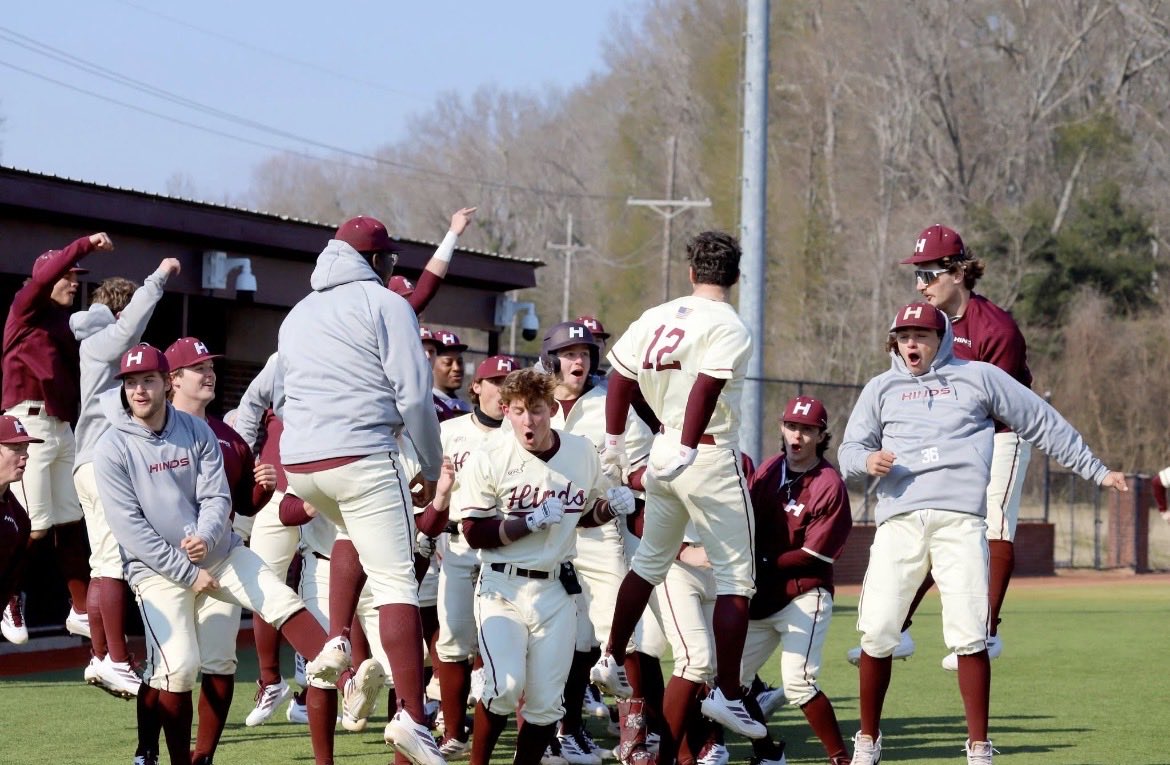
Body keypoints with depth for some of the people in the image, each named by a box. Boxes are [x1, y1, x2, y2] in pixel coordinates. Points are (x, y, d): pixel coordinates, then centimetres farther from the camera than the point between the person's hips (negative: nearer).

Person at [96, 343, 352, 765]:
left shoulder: (197, 431, 0)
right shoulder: (112, 448, -10)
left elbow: (217, 498, -1)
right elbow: (128, 526, -14)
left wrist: (204, 539, -25)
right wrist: (188, 573, -16)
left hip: (219, 553, 4)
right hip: (158, 568, -4)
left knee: (284, 602, -16)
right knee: (178, 666, -18)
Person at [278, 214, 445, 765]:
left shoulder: (297, 316, 21)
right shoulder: (384, 304, 1)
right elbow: (413, 394, -6)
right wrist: (432, 467, 5)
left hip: (298, 463, 7)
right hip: (361, 458, -6)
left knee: (355, 534, 35)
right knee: (396, 584, -8)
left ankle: (337, 641, 17)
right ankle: (411, 716, -20)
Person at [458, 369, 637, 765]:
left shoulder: (582, 452, 3)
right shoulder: (487, 461, -10)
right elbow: (475, 534, -9)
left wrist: (612, 506, -2)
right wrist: (531, 522, -19)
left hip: (556, 590, 4)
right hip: (503, 588, -4)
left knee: (546, 700, 1)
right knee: (506, 686, -20)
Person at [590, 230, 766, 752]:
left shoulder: (656, 318, 7)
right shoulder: (729, 328, -12)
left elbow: (621, 377, 10)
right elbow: (705, 389, -26)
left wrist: (614, 442, 18)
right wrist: (685, 450, -33)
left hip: (664, 452, 7)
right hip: (710, 456, -7)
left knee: (650, 560, 24)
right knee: (735, 575, -1)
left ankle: (612, 660, 29)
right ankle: (727, 694, -6)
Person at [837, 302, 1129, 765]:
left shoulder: (980, 378, 15)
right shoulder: (881, 388, 20)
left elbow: (1044, 425, 18)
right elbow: (849, 451, 18)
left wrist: (1095, 471, 17)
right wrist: (867, 460, -6)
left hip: (960, 521, -2)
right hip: (898, 521, 2)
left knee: (968, 636, -10)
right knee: (877, 634, -6)